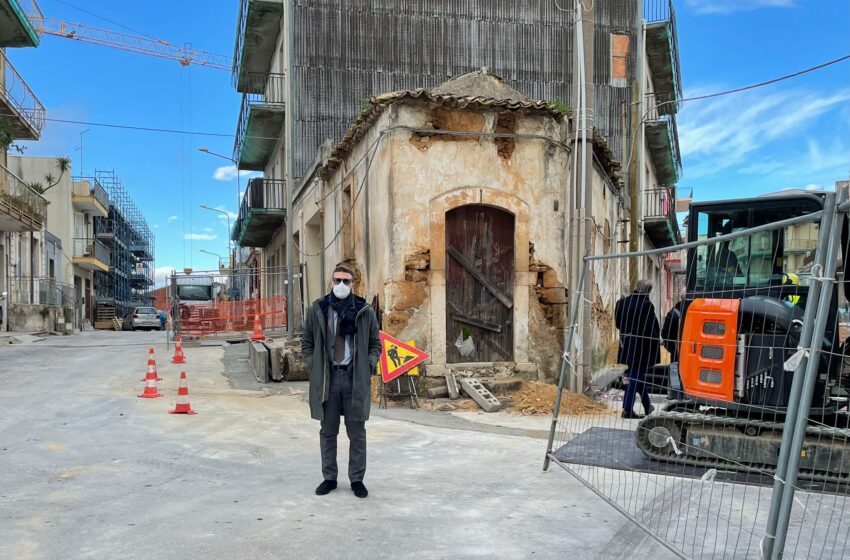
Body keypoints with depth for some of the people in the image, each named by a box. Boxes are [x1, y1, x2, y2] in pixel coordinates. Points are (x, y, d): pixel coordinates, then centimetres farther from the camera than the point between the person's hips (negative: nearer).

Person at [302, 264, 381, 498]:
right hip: (326, 378, 1)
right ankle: (329, 477, 21)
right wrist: (314, 367, -1)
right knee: (328, 432, 9)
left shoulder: (365, 311, 3)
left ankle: (357, 479, 17)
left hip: (356, 378, 0)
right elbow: (307, 343, 10)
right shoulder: (317, 310, 4)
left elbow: (375, 344, 9)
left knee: (357, 432, 6)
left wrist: (369, 367, -4)